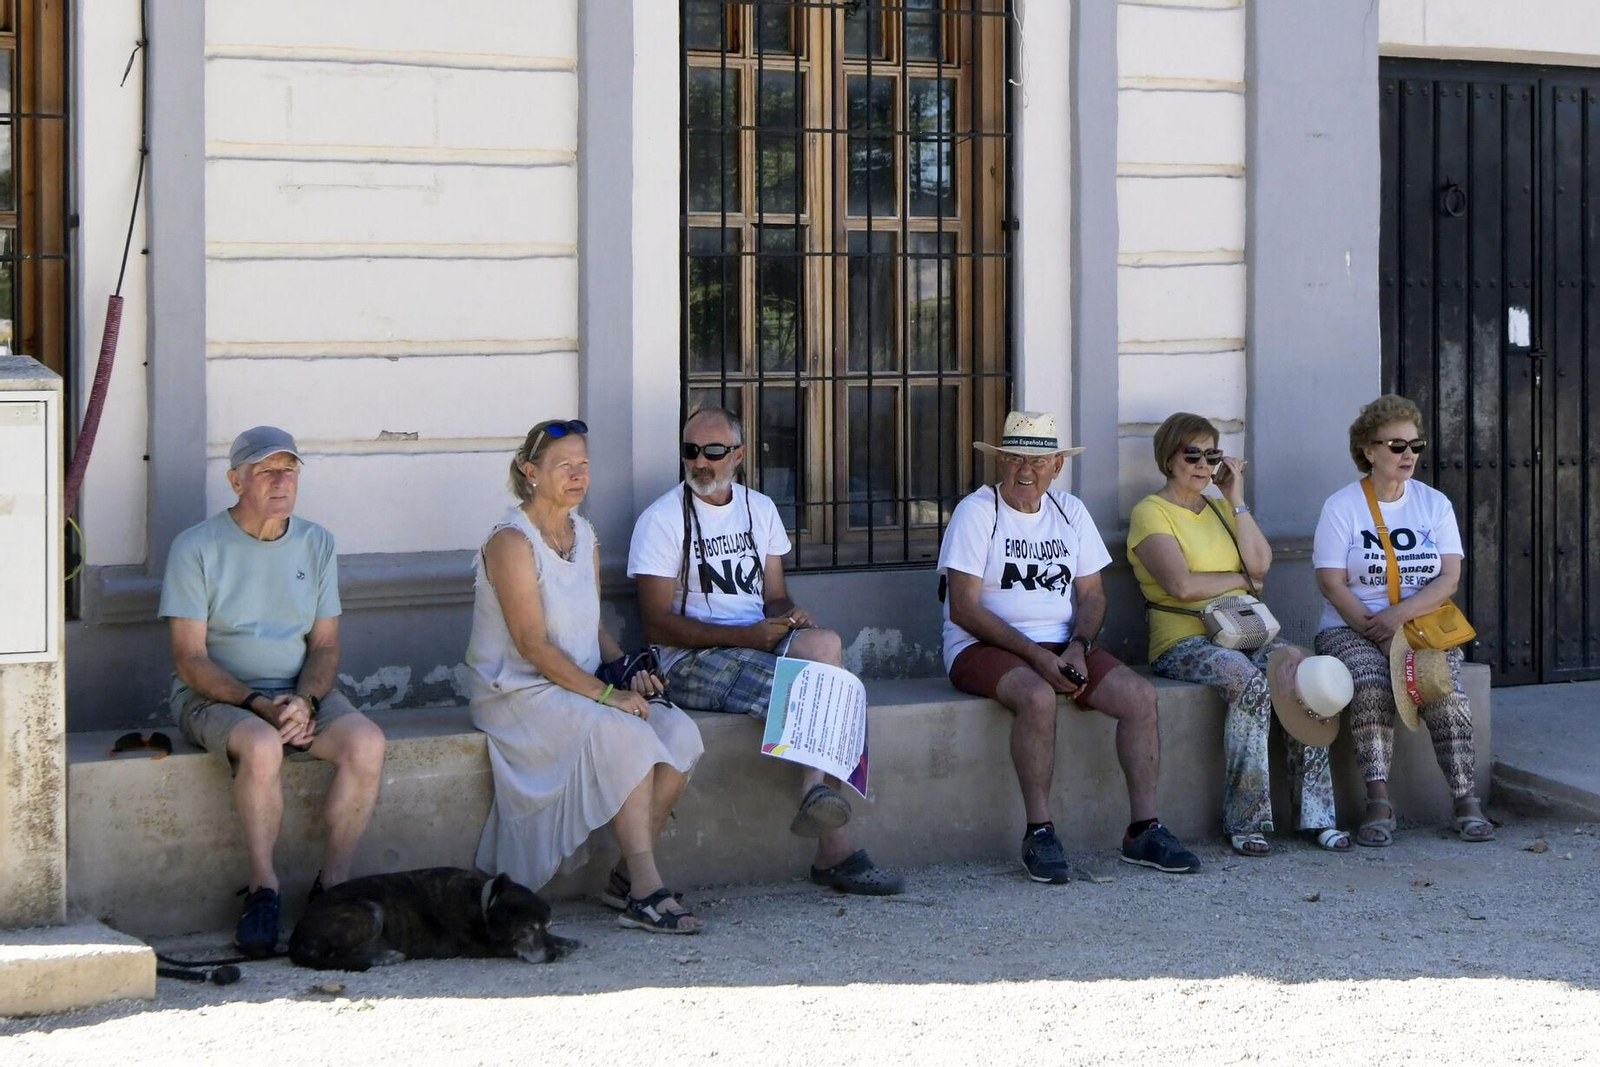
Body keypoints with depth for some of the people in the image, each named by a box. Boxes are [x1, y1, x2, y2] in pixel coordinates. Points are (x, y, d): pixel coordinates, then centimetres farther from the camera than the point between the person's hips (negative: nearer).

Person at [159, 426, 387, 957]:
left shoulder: (316, 544, 9)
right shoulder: (196, 548, -4)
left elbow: (325, 645, 7)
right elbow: (190, 659, -9)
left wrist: (303, 701, -14)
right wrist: (257, 704, -21)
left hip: (301, 693, 4)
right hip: (215, 695, -4)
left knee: (366, 742, -27)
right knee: (262, 745, -38)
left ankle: (332, 885, -15)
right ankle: (263, 889, -22)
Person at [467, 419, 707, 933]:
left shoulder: (584, 535, 13)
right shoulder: (512, 541, -12)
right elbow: (533, 645, -18)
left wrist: (626, 670, 0)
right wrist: (604, 693, -22)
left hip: (582, 685, 8)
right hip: (518, 691, -8)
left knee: (679, 732, -16)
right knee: (625, 736, -30)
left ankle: (627, 876, -10)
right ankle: (646, 892, -29)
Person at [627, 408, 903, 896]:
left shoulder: (759, 509, 18)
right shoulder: (662, 519, -2)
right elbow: (658, 623, -9)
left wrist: (790, 615, -8)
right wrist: (744, 635, -18)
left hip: (759, 646, 6)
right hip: (693, 661, -6)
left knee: (824, 643, -30)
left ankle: (817, 795, -35)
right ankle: (834, 849, -32)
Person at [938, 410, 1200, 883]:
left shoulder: (1070, 511, 12)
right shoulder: (977, 511, -6)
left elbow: (1091, 594, 12)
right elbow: (964, 609, -13)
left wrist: (1077, 647, -10)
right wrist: (1037, 656, -19)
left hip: (1062, 644, 5)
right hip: (985, 647, -5)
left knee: (1139, 694, -18)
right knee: (1037, 697, -37)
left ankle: (1143, 829, -12)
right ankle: (1039, 834, -27)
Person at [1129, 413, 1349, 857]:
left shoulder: (1221, 508, 22)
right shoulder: (1150, 512, 1)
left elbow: (1260, 564, 5)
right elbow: (1182, 585, -14)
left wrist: (1236, 500, 4)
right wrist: (1242, 578, 0)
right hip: (1183, 641, -6)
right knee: (1251, 683, -35)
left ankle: (1316, 815, -23)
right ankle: (1246, 821, -28)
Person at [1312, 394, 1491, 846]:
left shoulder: (1434, 504, 11)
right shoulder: (1341, 507, 2)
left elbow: (1449, 578, 1)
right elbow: (1333, 584, -5)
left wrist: (1399, 614, -16)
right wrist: (1376, 633, -16)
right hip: (1352, 628, -2)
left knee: (1445, 692, -28)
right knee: (1371, 686, -33)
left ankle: (1466, 800, -22)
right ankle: (1378, 804, -31)